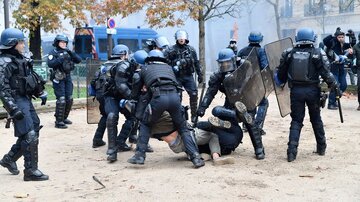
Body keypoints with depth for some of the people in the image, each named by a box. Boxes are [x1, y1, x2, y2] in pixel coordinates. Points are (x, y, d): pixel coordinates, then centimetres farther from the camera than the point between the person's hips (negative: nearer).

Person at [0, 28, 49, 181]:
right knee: (30, 136, -9)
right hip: (17, 102, -9)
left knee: (34, 131, 14)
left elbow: (33, 78, 23)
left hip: (26, 100, 9)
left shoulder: (21, 59, 13)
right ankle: (30, 171, 1)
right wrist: (13, 109, -24)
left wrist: (42, 92, 17)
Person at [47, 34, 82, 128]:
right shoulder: (53, 53, -2)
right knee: (61, 100, -11)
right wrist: (60, 59, -25)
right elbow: (50, 64, -18)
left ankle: (64, 118, 26)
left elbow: (78, 60, 3)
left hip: (68, 78, 6)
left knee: (69, 99, 9)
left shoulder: (68, 52, 13)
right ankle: (59, 122, -6)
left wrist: (71, 53, -11)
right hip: (58, 79, -6)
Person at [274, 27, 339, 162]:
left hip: (296, 90, 1)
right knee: (316, 119, 17)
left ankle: (292, 151, -6)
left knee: (296, 121, 7)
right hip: (312, 90, -1)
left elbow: (281, 74, 8)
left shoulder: (288, 53, 1)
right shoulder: (317, 53, -5)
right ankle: (321, 147, 28)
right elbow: (325, 73, -9)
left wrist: (280, 81, 28)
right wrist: (334, 85, 4)